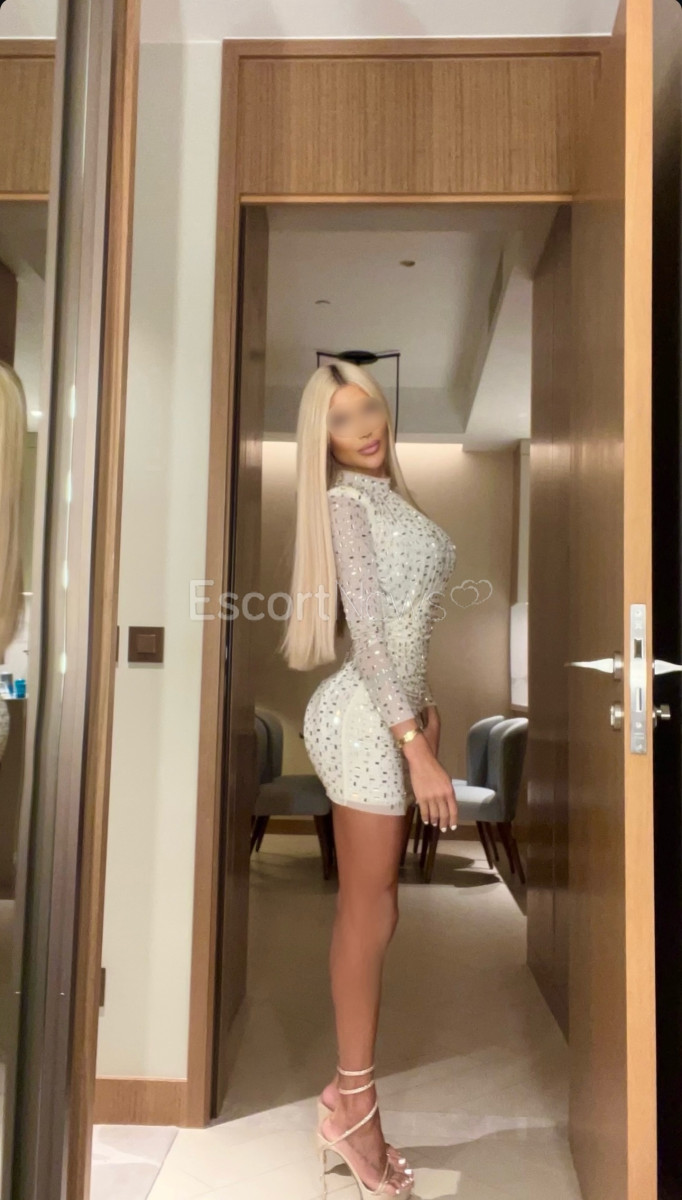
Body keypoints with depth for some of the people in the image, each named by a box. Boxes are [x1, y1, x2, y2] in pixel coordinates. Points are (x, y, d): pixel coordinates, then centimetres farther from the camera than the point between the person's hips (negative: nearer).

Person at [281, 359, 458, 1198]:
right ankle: (353, 1104, 18)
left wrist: (423, 705, 17)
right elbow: (367, 633, -19)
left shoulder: (388, 494, 15)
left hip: (386, 715, 9)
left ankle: (349, 1097, 27)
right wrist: (417, 747, -22)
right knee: (369, 915, 1)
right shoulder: (347, 503, -12)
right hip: (364, 722, -9)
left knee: (366, 913, 13)